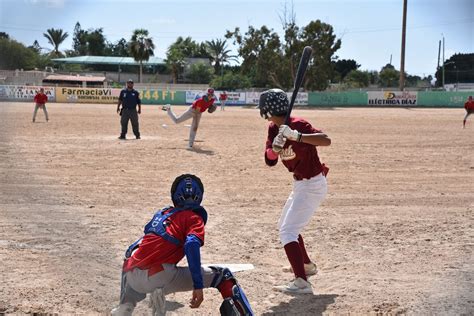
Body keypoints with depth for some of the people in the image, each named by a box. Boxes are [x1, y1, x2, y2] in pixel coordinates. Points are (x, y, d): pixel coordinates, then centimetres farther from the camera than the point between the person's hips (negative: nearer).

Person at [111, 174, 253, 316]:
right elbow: (191, 245, -13)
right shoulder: (195, 218, 7)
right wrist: (198, 286, -19)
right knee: (223, 276, 4)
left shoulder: (161, 213, 25)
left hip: (131, 274, 5)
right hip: (160, 276, -5)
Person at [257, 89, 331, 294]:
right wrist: (274, 148, -25)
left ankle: (301, 282, -23)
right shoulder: (273, 129, 1)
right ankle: (306, 265, 41)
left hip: (312, 185, -10)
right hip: (301, 183, 10)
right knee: (285, 225, 26)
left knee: (288, 231, -17)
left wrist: (295, 136, -49)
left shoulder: (298, 125, -23)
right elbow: (269, 160, -3)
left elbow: (326, 141, -37)